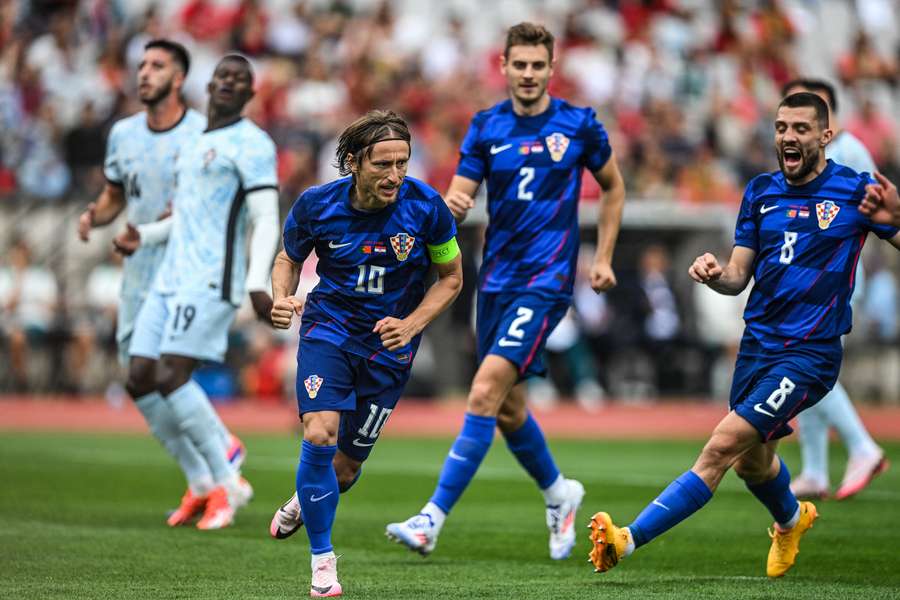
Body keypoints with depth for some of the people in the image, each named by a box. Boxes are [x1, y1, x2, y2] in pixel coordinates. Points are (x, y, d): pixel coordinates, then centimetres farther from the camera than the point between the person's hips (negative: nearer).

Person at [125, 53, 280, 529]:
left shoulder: (252, 144, -4)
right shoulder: (193, 145, 22)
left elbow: (266, 220, -12)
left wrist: (259, 284, -23)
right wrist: (142, 238, 22)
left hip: (211, 280, -8)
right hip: (171, 277, 8)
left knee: (171, 377, -18)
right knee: (141, 380, 0)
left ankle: (225, 483, -7)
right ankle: (211, 476, 11)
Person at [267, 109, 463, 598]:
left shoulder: (425, 206, -16)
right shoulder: (316, 205, -14)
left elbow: (450, 276, -1)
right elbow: (289, 259, 6)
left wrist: (411, 324, -15)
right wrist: (282, 297, -16)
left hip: (390, 343, 1)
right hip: (328, 326, -1)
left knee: (346, 465, 7)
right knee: (319, 434, -22)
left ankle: (303, 502, 46)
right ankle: (322, 560, -3)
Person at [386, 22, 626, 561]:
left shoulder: (580, 125, -2)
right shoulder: (486, 127, 5)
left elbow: (614, 188, 13)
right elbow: (458, 199, 0)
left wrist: (604, 259, 7)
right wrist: (452, 205, -24)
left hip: (547, 280, -5)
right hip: (497, 279, 5)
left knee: (486, 390, -19)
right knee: (507, 408, 12)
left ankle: (433, 519, -21)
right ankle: (559, 493, 39)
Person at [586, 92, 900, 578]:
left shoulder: (854, 191, -6)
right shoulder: (760, 191, 7)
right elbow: (738, 277, 8)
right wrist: (714, 274, -16)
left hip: (810, 352, -6)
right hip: (758, 343, 6)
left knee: (723, 446, -19)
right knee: (751, 461, 20)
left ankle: (629, 539, -22)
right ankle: (791, 519, 54)